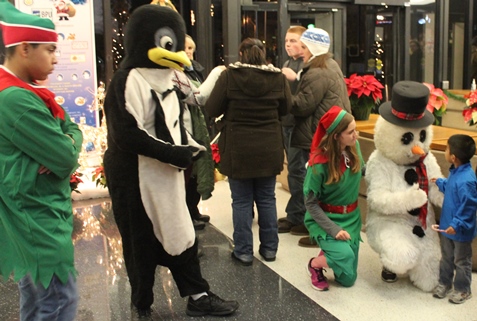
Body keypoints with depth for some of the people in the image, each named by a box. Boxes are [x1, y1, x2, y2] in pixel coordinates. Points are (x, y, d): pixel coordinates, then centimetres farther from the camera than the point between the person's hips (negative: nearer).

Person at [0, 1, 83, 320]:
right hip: (37, 216, -10)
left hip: (36, 213, 10)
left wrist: (65, 145, -9)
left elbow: (74, 131, 12)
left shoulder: (26, 91, 11)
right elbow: (65, 159, -24)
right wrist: (66, 149, -2)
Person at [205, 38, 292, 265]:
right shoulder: (277, 78, -3)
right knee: (267, 199, 14)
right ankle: (269, 247, 23)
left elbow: (212, 110, -6)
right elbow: (286, 108, 10)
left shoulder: (229, 76, -11)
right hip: (269, 150, 3)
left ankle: (243, 251, 13)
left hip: (238, 150, -3)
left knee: (242, 201, 7)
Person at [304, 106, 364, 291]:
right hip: (325, 218, -5)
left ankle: (328, 251, 36)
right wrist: (333, 228, -23)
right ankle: (315, 264, 3)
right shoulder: (319, 163, -25)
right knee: (345, 257, -29)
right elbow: (310, 203, -17)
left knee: (347, 279, 7)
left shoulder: (354, 147, -11)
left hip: (351, 217, 5)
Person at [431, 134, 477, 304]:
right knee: (446, 258, 23)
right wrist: (440, 182, 30)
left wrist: (457, 225, -27)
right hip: (447, 225, 9)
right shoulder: (455, 172, -3)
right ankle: (444, 283, 40)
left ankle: (462, 290, 31)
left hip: (460, 230, -9)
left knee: (461, 261, 13)